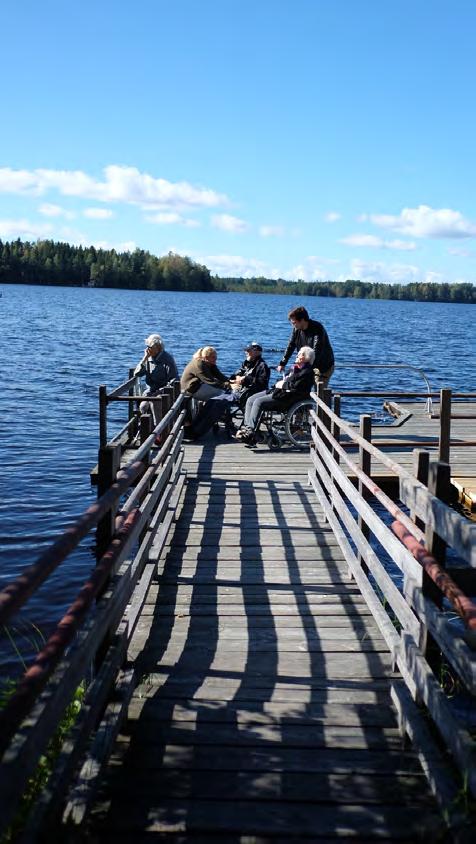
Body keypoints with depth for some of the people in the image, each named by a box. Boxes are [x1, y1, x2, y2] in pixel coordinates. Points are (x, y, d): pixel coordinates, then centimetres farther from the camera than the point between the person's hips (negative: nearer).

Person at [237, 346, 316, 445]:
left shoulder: (307, 372, -8)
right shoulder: (296, 367, 23)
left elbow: (295, 387, -19)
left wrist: (282, 385, -6)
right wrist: (280, 383, 7)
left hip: (287, 398, -10)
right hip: (278, 392, 10)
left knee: (258, 402, -25)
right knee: (250, 400, -3)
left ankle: (251, 432, -27)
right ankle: (247, 427, -12)